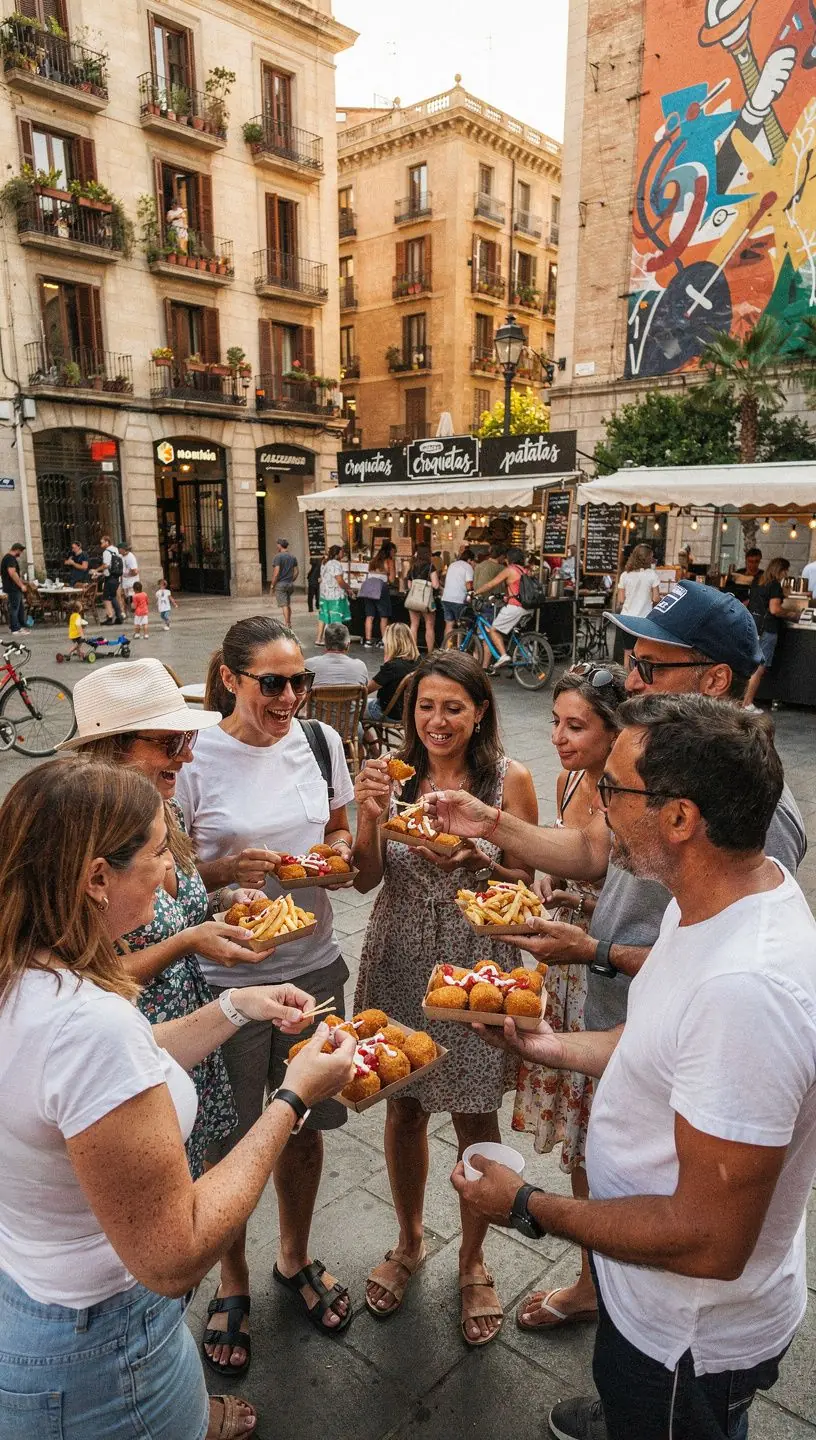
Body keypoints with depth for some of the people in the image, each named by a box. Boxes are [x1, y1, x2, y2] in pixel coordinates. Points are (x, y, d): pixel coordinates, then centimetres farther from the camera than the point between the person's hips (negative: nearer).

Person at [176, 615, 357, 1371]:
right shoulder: (195, 759, -15)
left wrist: (336, 853, -11)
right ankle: (233, 1283, 43)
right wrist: (230, 869, -24)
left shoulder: (321, 741, -2)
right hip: (225, 976, -4)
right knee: (231, 1141, 15)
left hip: (314, 966, 4)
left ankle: (296, 1258, 48)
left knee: (306, 1124, 21)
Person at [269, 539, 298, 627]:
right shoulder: (293, 557, 9)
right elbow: (296, 572, 10)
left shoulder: (278, 556, -11)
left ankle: (287, 624, -11)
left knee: (284, 605, -7)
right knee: (288, 604, 16)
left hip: (280, 584, -6)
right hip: (290, 584, 6)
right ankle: (289, 623, 22)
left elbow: (276, 572, -17)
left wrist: (272, 585, -10)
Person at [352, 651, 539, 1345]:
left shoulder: (510, 778, -9)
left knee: (474, 1117, 12)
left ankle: (472, 1260, 39)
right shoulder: (392, 771, -4)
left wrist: (475, 862, -23)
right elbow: (367, 878, -4)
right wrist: (370, 814, -21)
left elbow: (523, 883, -4)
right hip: (400, 959, 2)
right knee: (403, 1107, 17)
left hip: (475, 963, -2)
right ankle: (409, 1242, 45)